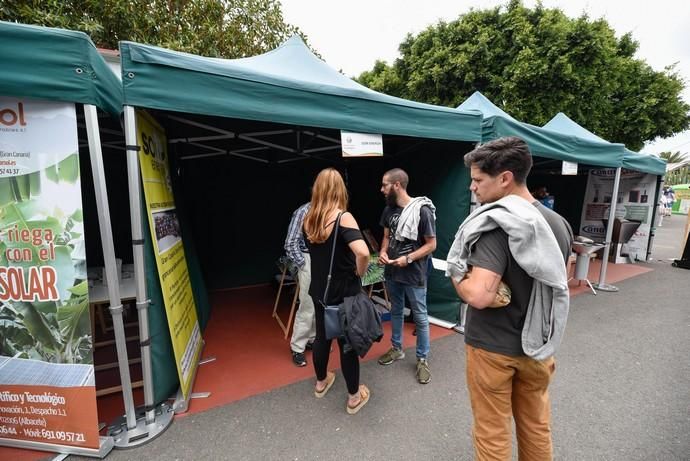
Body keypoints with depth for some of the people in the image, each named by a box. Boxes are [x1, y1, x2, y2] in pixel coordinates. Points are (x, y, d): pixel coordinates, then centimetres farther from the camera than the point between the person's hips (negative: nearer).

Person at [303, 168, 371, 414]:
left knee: (322, 336, 23)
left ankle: (321, 382, 46)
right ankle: (354, 396, 31)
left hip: (319, 290, 6)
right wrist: (359, 273, -16)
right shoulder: (343, 217, -21)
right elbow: (362, 253, -33)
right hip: (344, 292, -5)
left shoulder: (308, 218, -1)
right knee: (348, 343, 11)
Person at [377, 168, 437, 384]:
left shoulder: (422, 211, -18)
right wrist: (383, 251, -7)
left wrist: (408, 259, -21)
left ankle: (422, 359, 26)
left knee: (420, 318, 9)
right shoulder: (389, 209, 1)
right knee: (396, 311, 20)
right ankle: (397, 348, 40)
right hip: (392, 272, 6)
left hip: (414, 275, -6)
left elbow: (431, 244, -13)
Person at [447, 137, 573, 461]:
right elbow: (556, 284, 15)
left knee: (491, 434, 14)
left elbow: (478, 296, -33)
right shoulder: (559, 224, 1)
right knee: (537, 427, 26)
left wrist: (457, 277, -15)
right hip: (538, 344, 7)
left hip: (493, 347, -7)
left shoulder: (497, 225, -24)